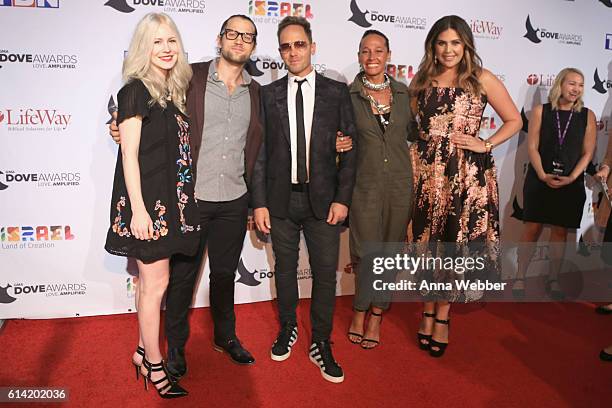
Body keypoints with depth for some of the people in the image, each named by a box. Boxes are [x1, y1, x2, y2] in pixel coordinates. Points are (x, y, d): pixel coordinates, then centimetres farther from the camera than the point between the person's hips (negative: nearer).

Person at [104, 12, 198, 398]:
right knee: (156, 283, 1)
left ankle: (145, 350, 31)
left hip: (171, 199, 7)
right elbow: (129, 154, -14)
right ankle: (154, 365, 18)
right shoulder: (136, 90, -9)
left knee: (152, 281, 15)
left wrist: (180, 200, 12)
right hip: (147, 200, -7)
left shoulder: (175, 90, 13)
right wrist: (138, 210, -19)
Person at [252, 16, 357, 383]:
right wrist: (259, 202, -2)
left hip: (323, 199, -1)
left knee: (325, 272, 4)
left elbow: (350, 149, 1)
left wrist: (343, 198, -6)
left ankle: (321, 344, 22)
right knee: (285, 268, 14)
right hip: (281, 199, 1)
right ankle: (288, 329, 36)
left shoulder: (337, 92, 2)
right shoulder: (269, 94, 4)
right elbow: (260, 152, 3)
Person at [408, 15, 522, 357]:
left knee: (455, 242, 2)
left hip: (467, 174, -2)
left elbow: (514, 120, 6)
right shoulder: (422, 80, 10)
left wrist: (486, 144, -7)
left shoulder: (482, 79, 2)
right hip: (427, 171, 2)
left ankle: (442, 315, 18)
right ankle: (429, 310, 23)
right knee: (427, 241, 7)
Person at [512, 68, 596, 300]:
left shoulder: (587, 115, 5)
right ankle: (520, 278, 7)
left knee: (560, 231, 7)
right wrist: (543, 175, -15)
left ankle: (553, 280, 17)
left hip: (571, 184, 2)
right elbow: (532, 147, -4)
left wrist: (571, 178, -12)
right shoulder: (541, 111, 1)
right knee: (532, 229, -1)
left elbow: (587, 152, 2)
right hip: (539, 180, -1)